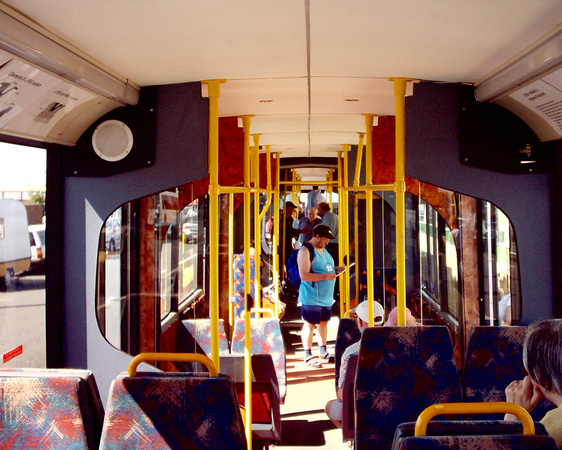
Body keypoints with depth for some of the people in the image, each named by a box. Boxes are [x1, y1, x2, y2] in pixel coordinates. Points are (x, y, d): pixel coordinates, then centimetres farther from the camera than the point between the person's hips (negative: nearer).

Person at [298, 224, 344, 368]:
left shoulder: (323, 250, 14)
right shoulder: (305, 251, -15)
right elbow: (304, 275, -23)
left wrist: (336, 269, 8)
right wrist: (325, 276, -24)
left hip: (327, 297, 9)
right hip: (312, 297, -9)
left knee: (324, 322, 17)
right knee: (310, 324, -2)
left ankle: (323, 351, 30)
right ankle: (308, 355, 8)